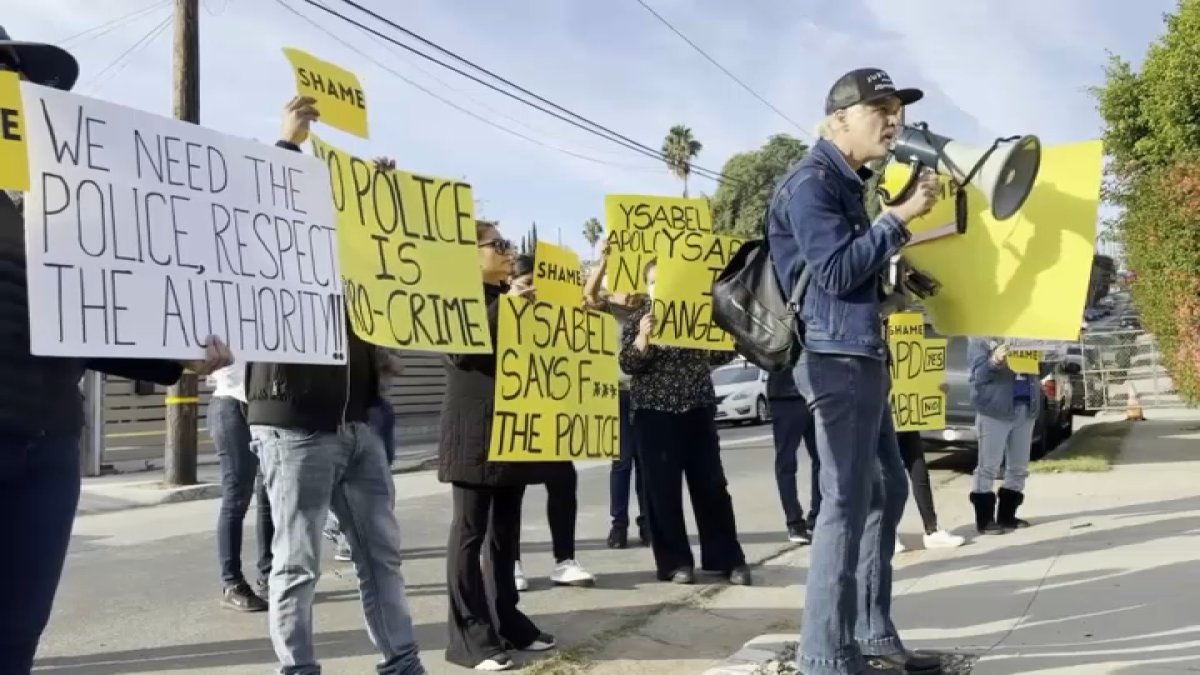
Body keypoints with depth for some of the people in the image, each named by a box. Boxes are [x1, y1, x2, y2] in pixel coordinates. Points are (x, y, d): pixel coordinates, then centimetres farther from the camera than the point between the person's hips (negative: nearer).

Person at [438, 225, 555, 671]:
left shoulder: (512, 296, 19)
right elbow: (460, 348, -19)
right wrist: (504, 306, -23)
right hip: (475, 432, -7)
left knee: (506, 529, 12)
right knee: (471, 531, -5)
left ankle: (506, 618, 20)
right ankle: (469, 635, -3)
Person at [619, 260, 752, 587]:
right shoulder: (638, 320, 5)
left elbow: (719, 355, 11)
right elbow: (628, 364, -5)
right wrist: (643, 337, -21)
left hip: (698, 409, 2)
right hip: (655, 413, -1)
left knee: (712, 485, 3)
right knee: (663, 490, -1)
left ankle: (728, 558, 10)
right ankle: (675, 561, 8)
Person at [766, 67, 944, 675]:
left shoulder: (847, 182, 21)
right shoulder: (812, 181, -11)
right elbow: (837, 271, -19)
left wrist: (901, 225, 14)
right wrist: (899, 217, -14)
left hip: (862, 355, 11)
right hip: (837, 357, -11)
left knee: (886, 491, 14)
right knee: (848, 502, -10)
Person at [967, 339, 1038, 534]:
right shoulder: (980, 336, 0)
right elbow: (979, 372, -9)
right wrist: (995, 361, -30)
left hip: (1026, 407, 6)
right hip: (995, 409, -6)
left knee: (1019, 467, 11)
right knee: (988, 467, -1)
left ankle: (1007, 515, 22)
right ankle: (985, 519, 6)